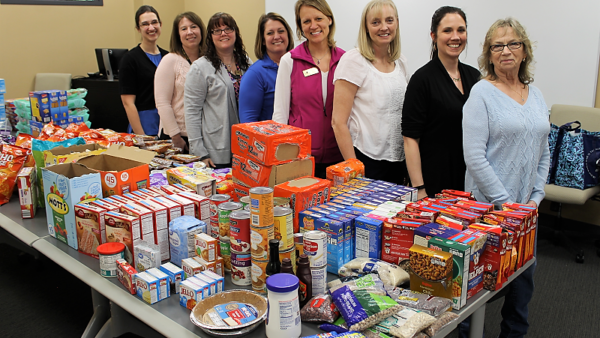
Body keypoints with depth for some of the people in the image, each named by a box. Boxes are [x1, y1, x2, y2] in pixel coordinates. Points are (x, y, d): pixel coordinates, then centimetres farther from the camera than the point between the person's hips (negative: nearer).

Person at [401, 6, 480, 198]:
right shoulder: (422, 79, -10)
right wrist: (419, 189, -18)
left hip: (471, 179, 6)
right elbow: (410, 138, -13)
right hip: (435, 182, -5)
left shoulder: (474, 76, 8)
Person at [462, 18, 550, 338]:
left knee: (524, 275, 14)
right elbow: (474, 156, -15)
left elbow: (543, 152, 15)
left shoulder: (536, 95, 10)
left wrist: (535, 197, 4)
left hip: (526, 207, 6)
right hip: (488, 206, -6)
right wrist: (505, 203, -14)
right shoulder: (482, 92, -9)